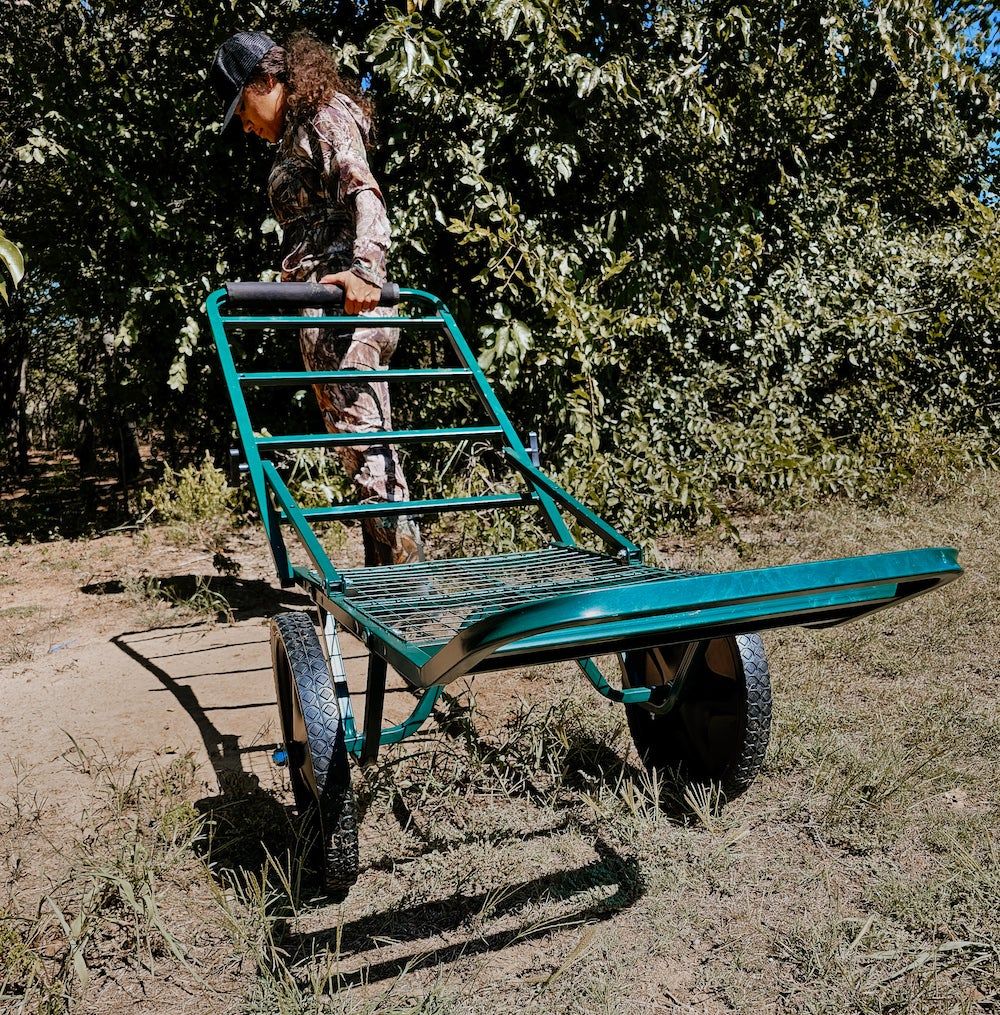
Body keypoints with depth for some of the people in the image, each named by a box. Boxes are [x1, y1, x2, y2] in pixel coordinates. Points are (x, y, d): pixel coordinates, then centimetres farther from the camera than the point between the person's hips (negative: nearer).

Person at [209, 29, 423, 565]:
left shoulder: (324, 117, -1)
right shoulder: (296, 135, 27)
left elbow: (365, 195, -17)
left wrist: (366, 270, -33)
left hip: (341, 301, -10)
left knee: (360, 434, -12)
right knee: (360, 438, 6)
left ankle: (406, 569, -10)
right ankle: (385, 573, 10)